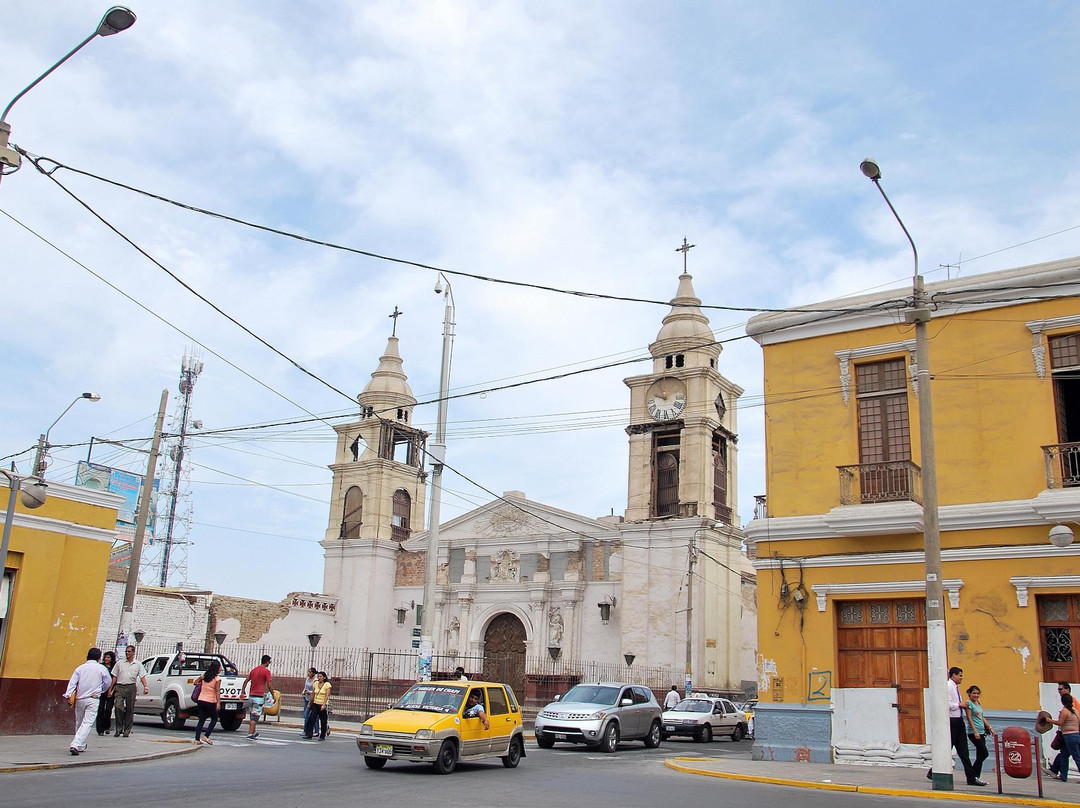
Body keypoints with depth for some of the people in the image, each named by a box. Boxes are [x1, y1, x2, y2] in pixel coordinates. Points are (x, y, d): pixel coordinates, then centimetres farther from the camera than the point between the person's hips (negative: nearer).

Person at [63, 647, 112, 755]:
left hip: (80, 699, 4)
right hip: (93, 699, -4)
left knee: (79, 722, 19)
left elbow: (72, 683, -3)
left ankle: (81, 746, 30)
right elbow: (108, 683, 9)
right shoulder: (101, 668, 0)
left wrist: (68, 696, -8)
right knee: (87, 723, -7)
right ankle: (75, 745, -22)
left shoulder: (80, 668, 7)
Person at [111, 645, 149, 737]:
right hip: (120, 687, 0)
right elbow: (114, 677, 14)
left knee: (130, 709, 2)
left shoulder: (138, 664, 10)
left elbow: (142, 676, 4)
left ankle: (127, 730, 10)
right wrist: (111, 689, 7)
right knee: (118, 707, -15)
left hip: (131, 687, 0)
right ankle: (119, 729, -4)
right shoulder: (119, 663, 12)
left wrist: (145, 687, -11)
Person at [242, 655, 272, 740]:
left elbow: (246, 681, 13)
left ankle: (253, 733, 28)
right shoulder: (266, 671, -8)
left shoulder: (254, 669, 14)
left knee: (252, 716, 17)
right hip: (259, 696, -7)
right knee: (255, 716, -4)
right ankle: (250, 734, -7)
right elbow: (269, 686, -11)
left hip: (251, 695, 7)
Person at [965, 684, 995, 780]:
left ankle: (977, 777, 10)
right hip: (974, 733, -8)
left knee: (980, 755, 6)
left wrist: (990, 727, 16)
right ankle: (972, 774, -4)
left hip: (981, 733, 8)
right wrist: (975, 732, -18)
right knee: (985, 753, -12)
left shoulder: (979, 703, 17)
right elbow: (969, 718, -12)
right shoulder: (969, 703, -6)